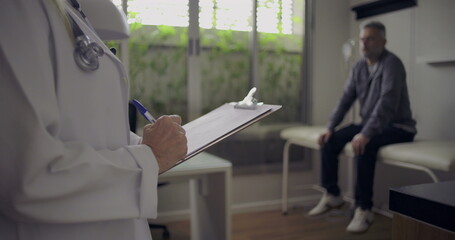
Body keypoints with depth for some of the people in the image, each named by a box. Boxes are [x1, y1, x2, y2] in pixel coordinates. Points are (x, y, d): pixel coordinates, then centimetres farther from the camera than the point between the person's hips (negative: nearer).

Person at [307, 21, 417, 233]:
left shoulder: (391, 64, -17)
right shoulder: (359, 67, 6)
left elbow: (387, 103, -28)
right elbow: (346, 99, 6)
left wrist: (366, 134, -37)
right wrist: (330, 127, -5)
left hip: (397, 126, -7)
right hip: (369, 124, 8)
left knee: (364, 146, -35)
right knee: (329, 141, -7)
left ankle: (364, 209, -23)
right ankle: (331, 195, 8)